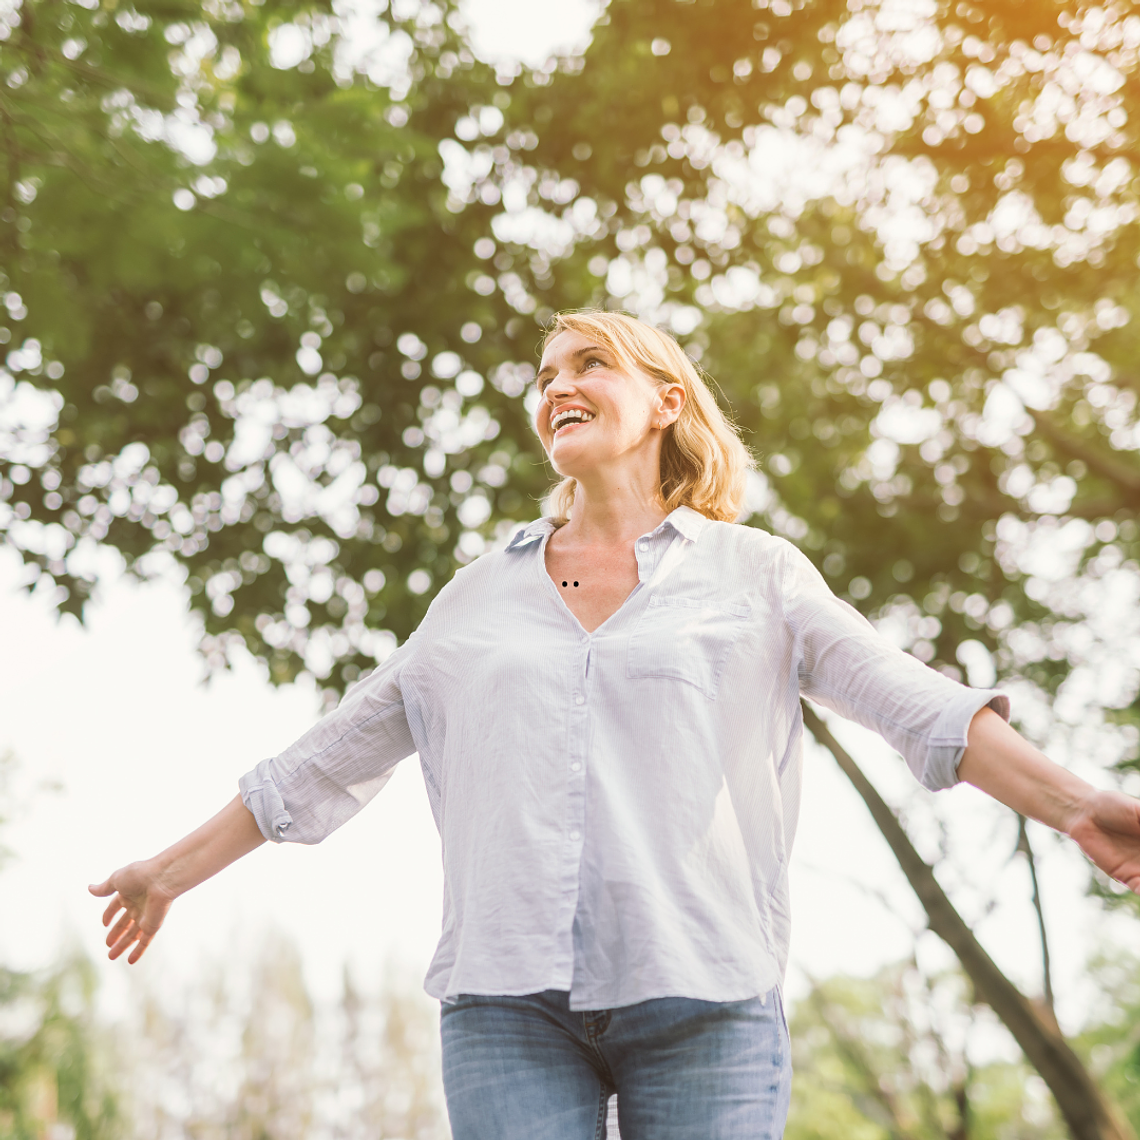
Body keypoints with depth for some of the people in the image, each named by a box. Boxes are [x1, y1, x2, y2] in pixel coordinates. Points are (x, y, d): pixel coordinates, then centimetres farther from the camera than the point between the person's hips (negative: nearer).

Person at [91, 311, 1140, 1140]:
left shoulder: (752, 572, 10)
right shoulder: (481, 593, 17)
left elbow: (915, 704, -1)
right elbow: (329, 760, 21)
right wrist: (172, 872, 23)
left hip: (703, 998, -1)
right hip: (507, 998, 2)